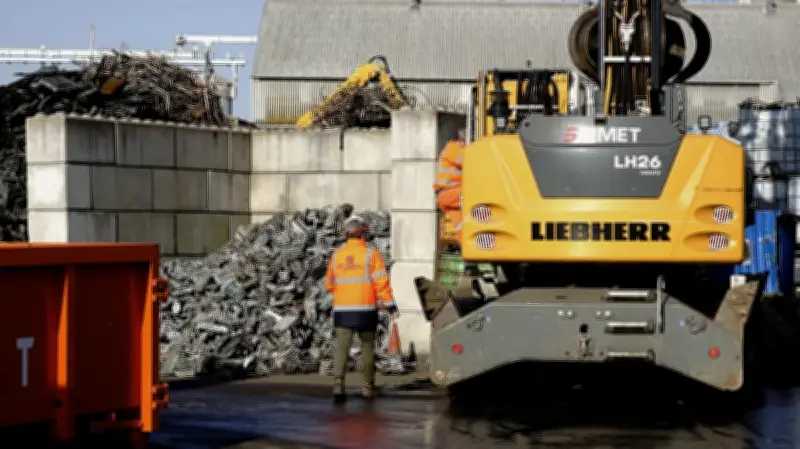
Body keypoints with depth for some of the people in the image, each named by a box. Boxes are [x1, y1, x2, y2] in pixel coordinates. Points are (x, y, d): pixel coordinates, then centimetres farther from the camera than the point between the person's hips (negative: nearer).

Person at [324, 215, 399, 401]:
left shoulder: (336, 255, 6)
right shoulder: (371, 254, -5)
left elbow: (329, 285, 15)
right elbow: (381, 283, -11)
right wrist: (391, 306, -7)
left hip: (342, 310, 2)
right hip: (366, 310, -2)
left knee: (341, 347, -3)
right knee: (368, 348, 11)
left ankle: (338, 383, -20)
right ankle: (368, 387, 14)